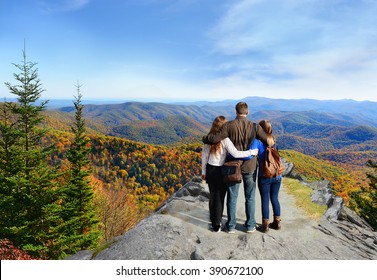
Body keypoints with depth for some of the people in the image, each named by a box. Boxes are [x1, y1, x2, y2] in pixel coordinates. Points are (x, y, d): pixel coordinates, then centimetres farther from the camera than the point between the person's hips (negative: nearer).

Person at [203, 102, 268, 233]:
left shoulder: (229, 125, -12)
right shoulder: (254, 127, -8)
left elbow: (215, 138, -18)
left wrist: (204, 139, 2)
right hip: (250, 166, 1)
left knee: (232, 196, 11)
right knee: (250, 197, 15)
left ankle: (231, 226, 20)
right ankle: (250, 225, 24)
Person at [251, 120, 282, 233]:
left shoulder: (257, 141, -12)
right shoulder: (274, 140, 4)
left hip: (265, 176, -4)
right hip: (277, 175, 4)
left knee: (265, 200, 8)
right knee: (275, 199, 17)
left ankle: (265, 225, 18)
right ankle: (277, 222, 29)